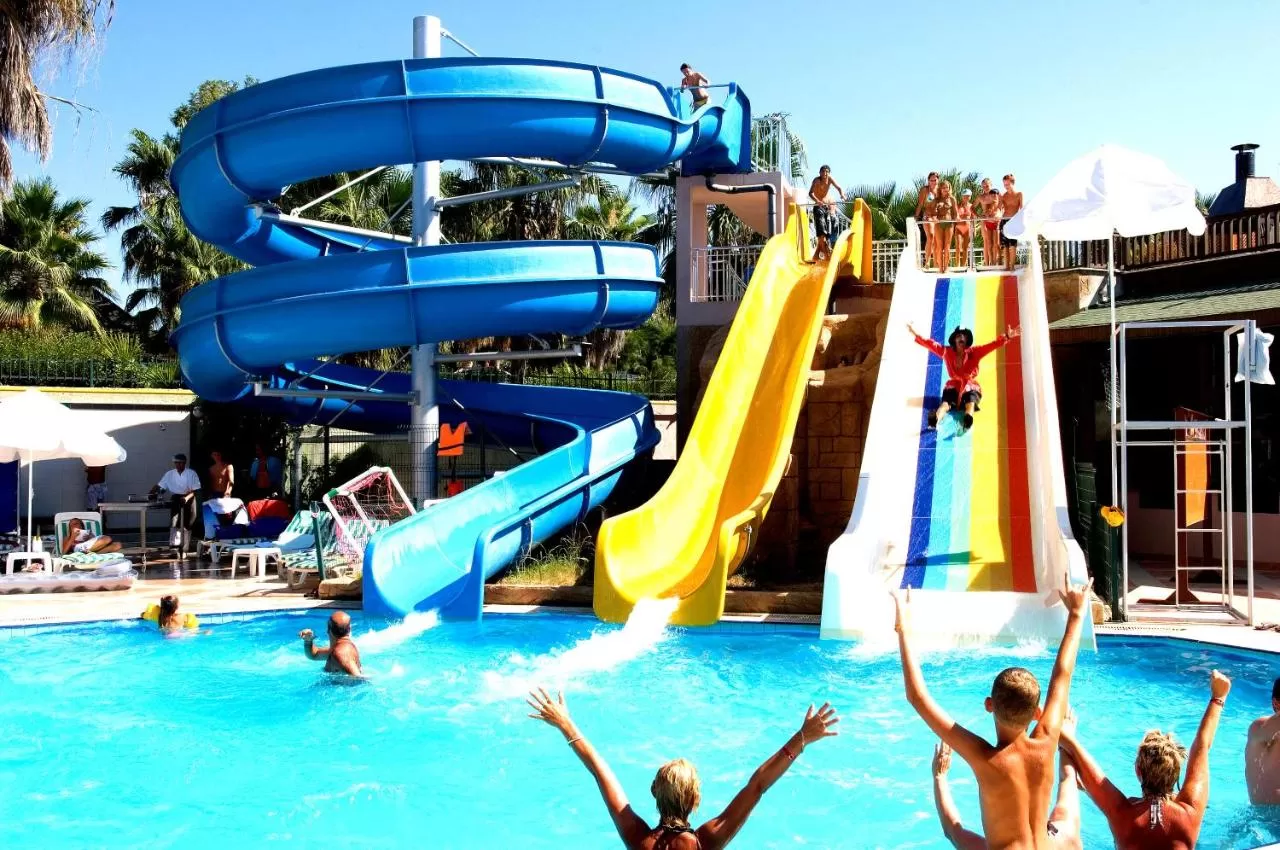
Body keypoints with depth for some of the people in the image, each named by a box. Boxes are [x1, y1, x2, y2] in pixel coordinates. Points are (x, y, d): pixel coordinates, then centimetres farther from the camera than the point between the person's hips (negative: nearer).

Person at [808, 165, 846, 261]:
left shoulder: (830, 179, -3)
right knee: (821, 232, -17)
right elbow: (810, 193, -25)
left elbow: (838, 187, -15)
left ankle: (816, 255, 14)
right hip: (819, 207, -4)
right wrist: (817, 201, -45)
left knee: (827, 233, 2)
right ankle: (827, 254, -19)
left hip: (829, 206, 4)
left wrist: (842, 195, -38)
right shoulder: (816, 180, -13)